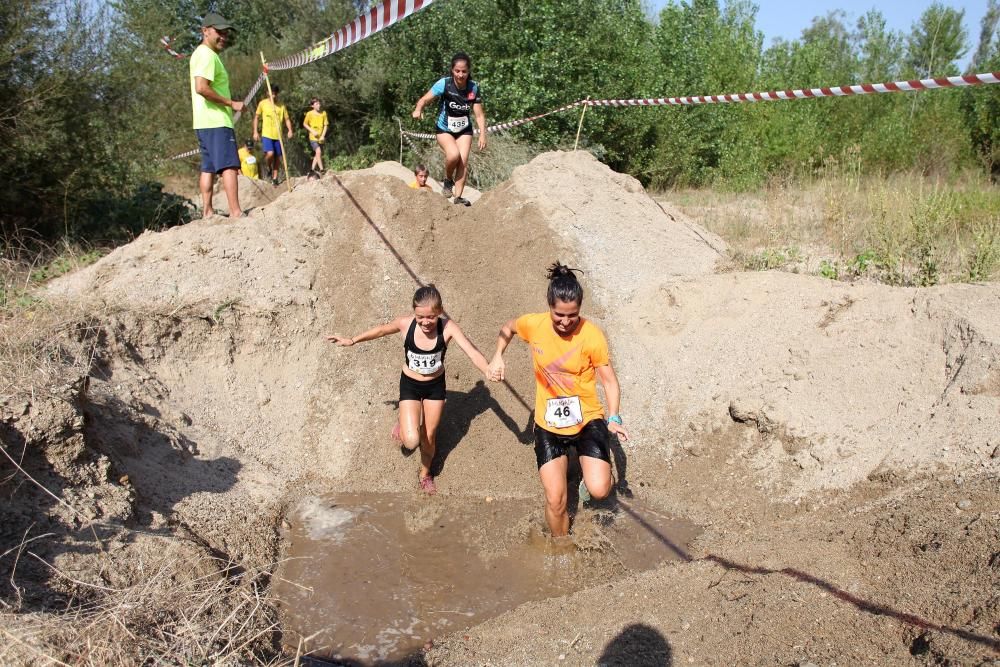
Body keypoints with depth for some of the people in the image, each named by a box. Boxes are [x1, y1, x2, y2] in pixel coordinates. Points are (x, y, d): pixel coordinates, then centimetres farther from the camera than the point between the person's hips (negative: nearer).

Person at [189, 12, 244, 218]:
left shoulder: (201, 54, 21)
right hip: (216, 121, -10)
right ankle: (236, 212, -16)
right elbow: (201, 88, -23)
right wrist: (231, 103, -18)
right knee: (229, 165, -12)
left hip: (205, 122, 10)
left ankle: (207, 211, 11)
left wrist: (228, 104, 16)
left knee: (208, 167, 10)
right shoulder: (207, 55, -12)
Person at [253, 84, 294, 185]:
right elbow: (256, 117, 9)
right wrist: (255, 132, 2)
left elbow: (287, 119, 8)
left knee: (278, 157, 5)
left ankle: (274, 177, 19)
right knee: (270, 154, -22)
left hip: (278, 135, 3)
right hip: (267, 134, -2)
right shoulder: (263, 103, 2)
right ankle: (269, 168, 9)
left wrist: (290, 130, -10)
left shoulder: (281, 106, 6)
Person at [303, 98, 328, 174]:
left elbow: (325, 125, 5)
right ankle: (321, 169, -20)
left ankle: (312, 169, 25)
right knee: (318, 151, -21)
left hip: (320, 138, 5)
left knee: (317, 154, 11)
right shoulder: (309, 113, -6)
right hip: (313, 137, -5)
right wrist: (312, 131, -10)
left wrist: (323, 136, -6)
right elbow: (305, 124, 2)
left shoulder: (323, 113, 2)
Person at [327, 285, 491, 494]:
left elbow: (472, 352, -36)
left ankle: (425, 473, 47)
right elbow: (381, 330, -4)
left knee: (429, 438, 16)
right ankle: (404, 428, 25)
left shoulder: (447, 327, -27)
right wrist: (352, 341, 5)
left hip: (436, 385, 1)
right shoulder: (405, 323, -24)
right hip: (410, 385, 0)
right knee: (411, 441, -13)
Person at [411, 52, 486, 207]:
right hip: (444, 129, -2)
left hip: (464, 130, 2)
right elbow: (424, 99, -22)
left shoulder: (474, 87, -13)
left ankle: (458, 197, -3)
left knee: (463, 161, -13)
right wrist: (418, 110, -43)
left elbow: (479, 114, -10)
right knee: (454, 155, -26)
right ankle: (448, 180, 3)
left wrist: (482, 135, -20)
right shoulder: (445, 84, -20)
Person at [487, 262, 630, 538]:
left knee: (599, 490, -18)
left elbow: (609, 380, -11)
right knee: (555, 499, 1)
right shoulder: (534, 325, -11)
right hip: (549, 425, 2)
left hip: (588, 420, -2)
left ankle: (588, 479, 20)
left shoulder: (591, 335, -18)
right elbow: (508, 328, 12)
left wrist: (613, 418, -24)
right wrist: (498, 356, -4)